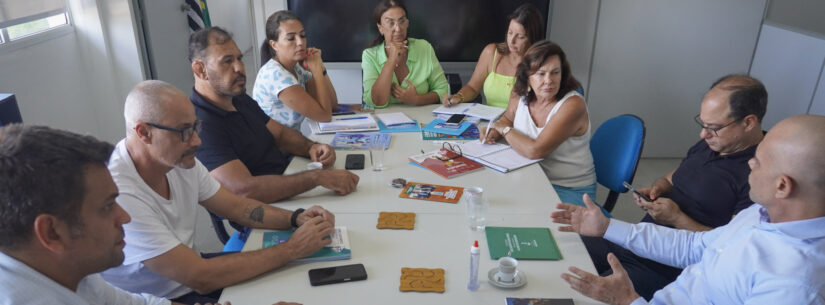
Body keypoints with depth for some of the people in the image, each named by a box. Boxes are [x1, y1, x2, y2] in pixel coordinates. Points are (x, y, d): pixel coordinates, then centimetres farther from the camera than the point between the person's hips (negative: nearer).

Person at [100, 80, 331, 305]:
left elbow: (236, 206, 4)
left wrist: (297, 218, -14)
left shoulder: (181, 160, -7)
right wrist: (293, 249, -25)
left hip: (191, 278, 7)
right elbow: (201, 278, -28)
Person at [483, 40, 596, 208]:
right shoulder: (520, 95, -3)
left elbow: (535, 150, -28)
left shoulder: (572, 105, -23)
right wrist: (495, 131, -3)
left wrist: (505, 130, -12)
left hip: (571, 191, -5)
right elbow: (507, 118, 20)